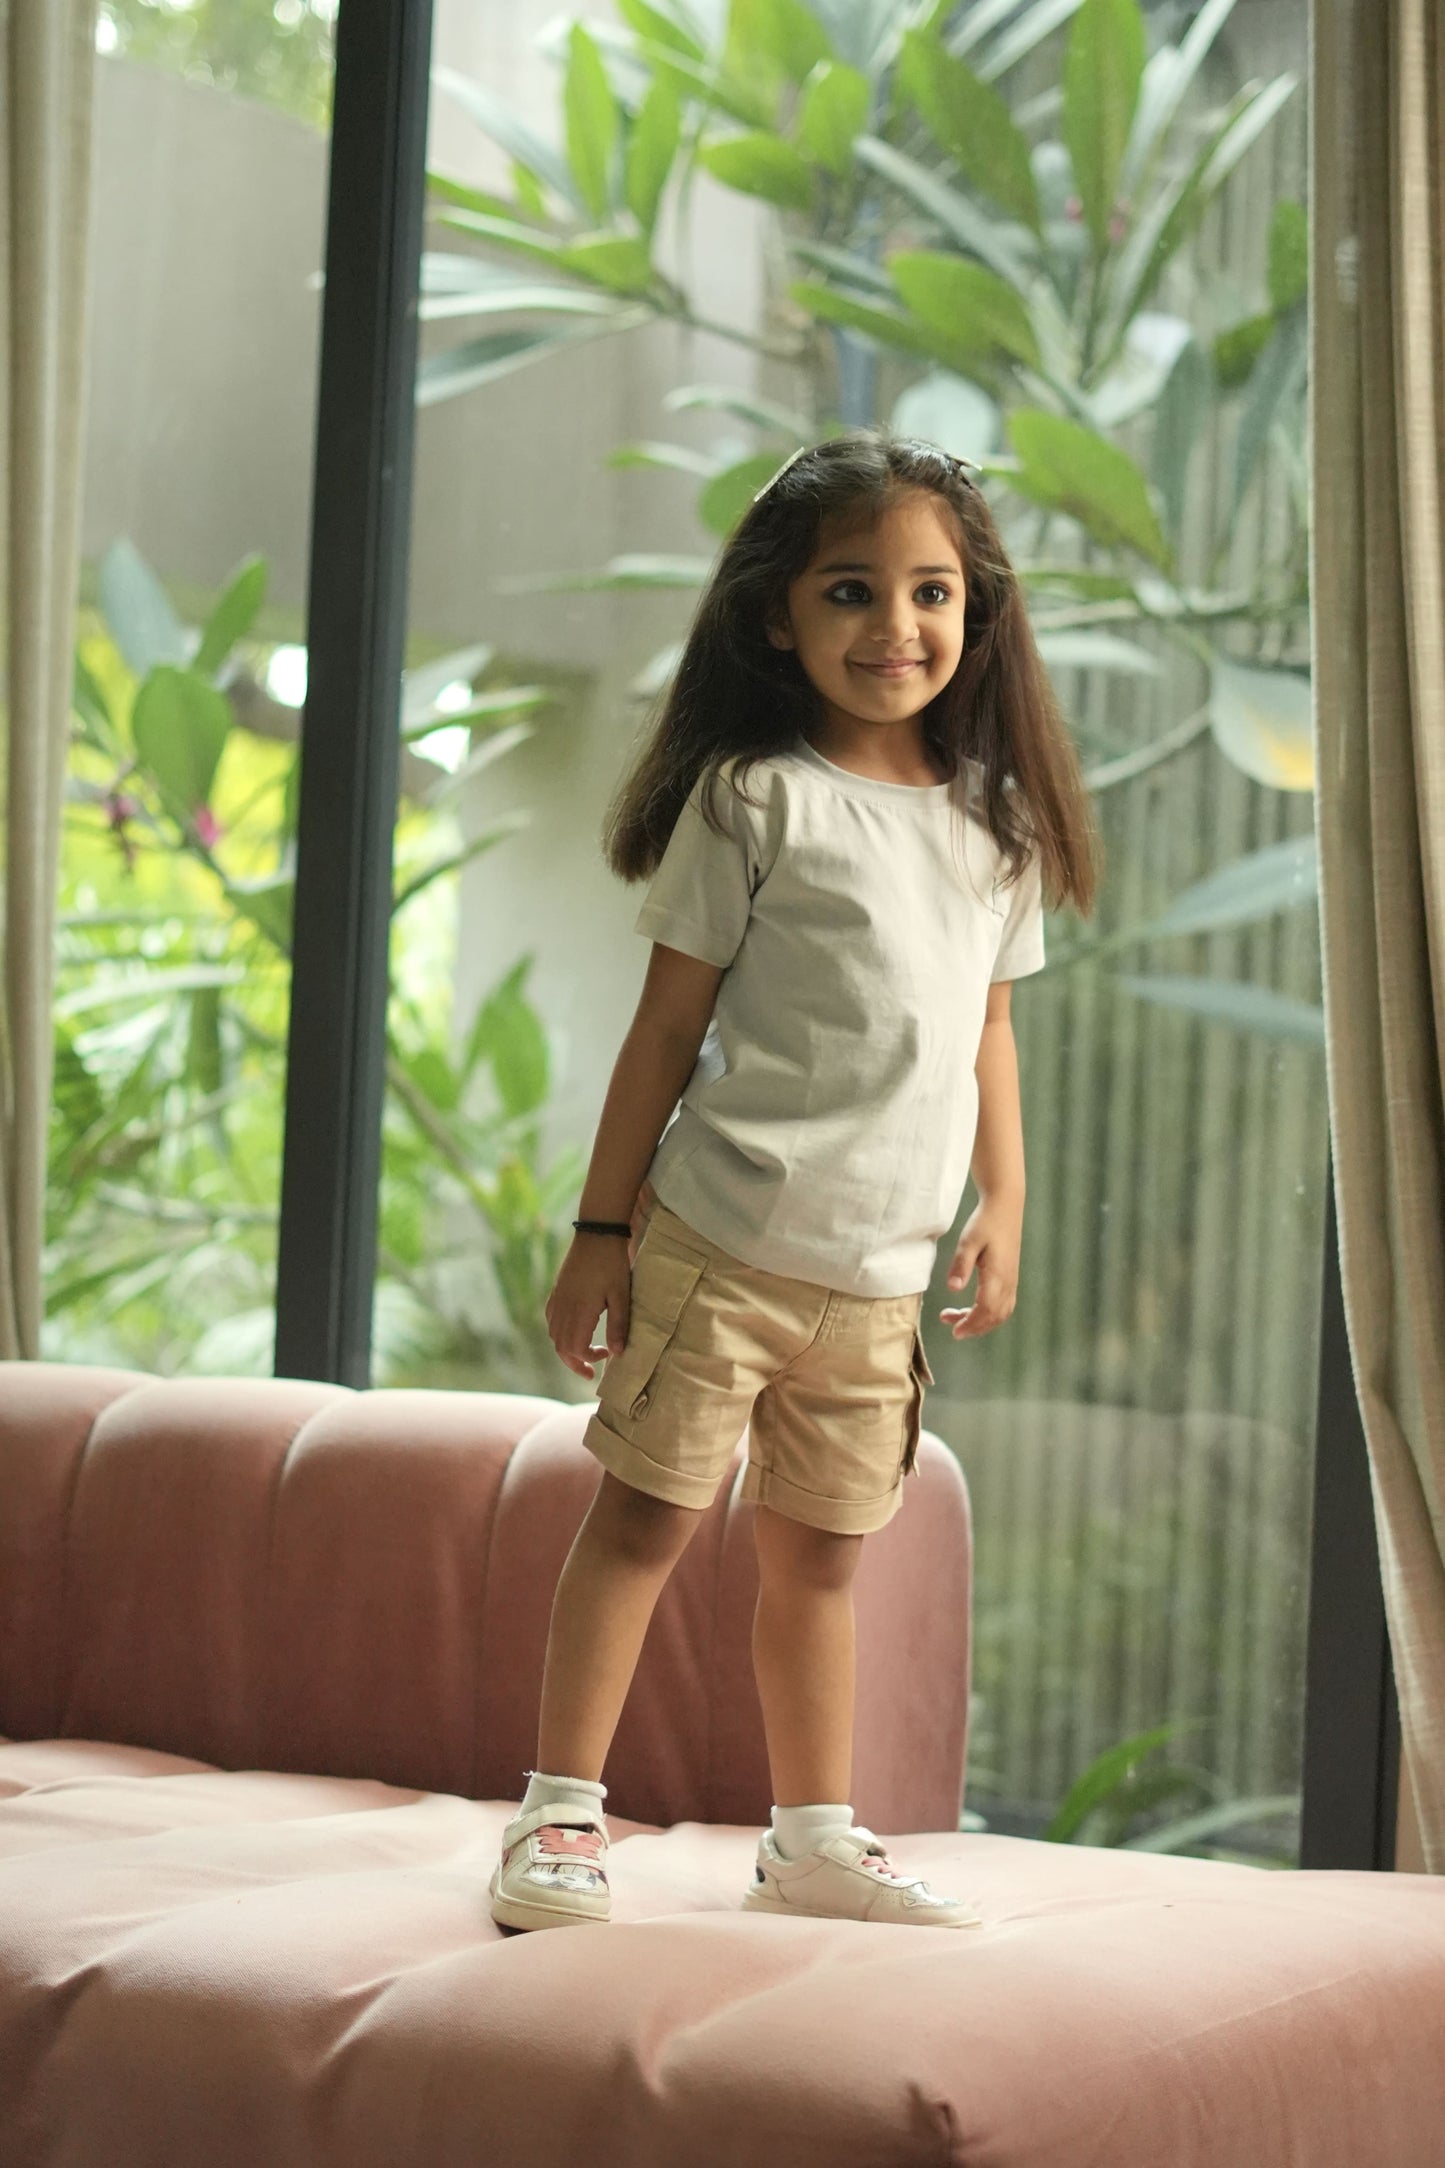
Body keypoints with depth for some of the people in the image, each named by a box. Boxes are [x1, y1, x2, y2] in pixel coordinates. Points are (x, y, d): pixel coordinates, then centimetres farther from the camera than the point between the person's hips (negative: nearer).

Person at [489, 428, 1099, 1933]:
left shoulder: (996, 822, 10)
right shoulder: (756, 797, -5)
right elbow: (669, 1021, -5)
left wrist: (1003, 1206, 14)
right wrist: (602, 1226, -5)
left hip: (881, 1269, 5)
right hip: (719, 1239, -5)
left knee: (819, 1551, 13)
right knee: (646, 1516, -2)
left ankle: (814, 1840, 22)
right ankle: (558, 1815, 6)